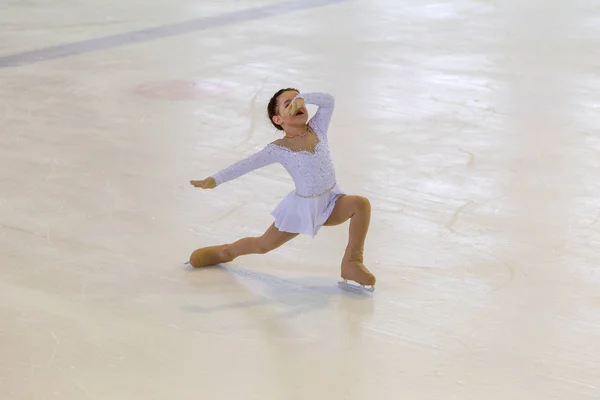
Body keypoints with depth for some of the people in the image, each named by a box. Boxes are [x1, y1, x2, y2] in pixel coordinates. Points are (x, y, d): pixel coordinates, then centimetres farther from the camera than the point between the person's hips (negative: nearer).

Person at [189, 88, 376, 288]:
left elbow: (329, 100, -20)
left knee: (362, 204, -28)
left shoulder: (317, 129, -7)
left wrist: (303, 98, -33)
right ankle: (225, 252, 42)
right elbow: (247, 164, -18)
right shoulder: (279, 149, -15)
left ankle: (352, 263, -17)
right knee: (263, 245, 9)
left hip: (332, 203, 2)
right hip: (302, 207, -2)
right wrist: (215, 179, -27)